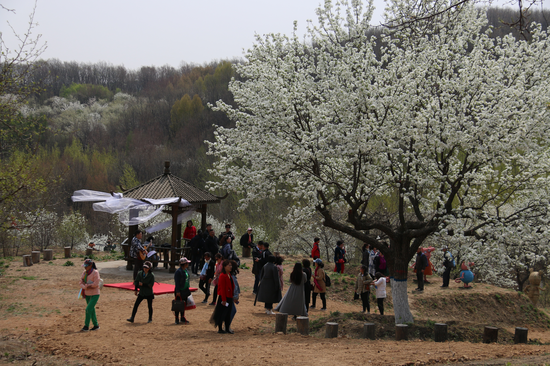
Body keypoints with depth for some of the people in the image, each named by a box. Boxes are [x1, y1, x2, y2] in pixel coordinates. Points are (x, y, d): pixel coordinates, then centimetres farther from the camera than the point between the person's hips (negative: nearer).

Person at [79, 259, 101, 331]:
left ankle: (86, 326, -8)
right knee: (92, 310, 13)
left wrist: (85, 284, -14)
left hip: (95, 294, -7)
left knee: (88, 309, -13)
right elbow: (81, 284, 1)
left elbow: (95, 284, -21)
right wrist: (87, 287, -19)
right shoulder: (84, 273, 4)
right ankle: (96, 325, 24)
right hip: (87, 294, 7)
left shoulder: (95, 273, -14)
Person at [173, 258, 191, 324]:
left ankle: (183, 319, 25)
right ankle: (177, 320, 6)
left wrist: (188, 289, 19)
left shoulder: (186, 271, 10)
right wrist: (177, 291, -21)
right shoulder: (178, 272, -18)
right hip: (179, 291, -9)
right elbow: (177, 282, -19)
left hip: (185, 291, 9)